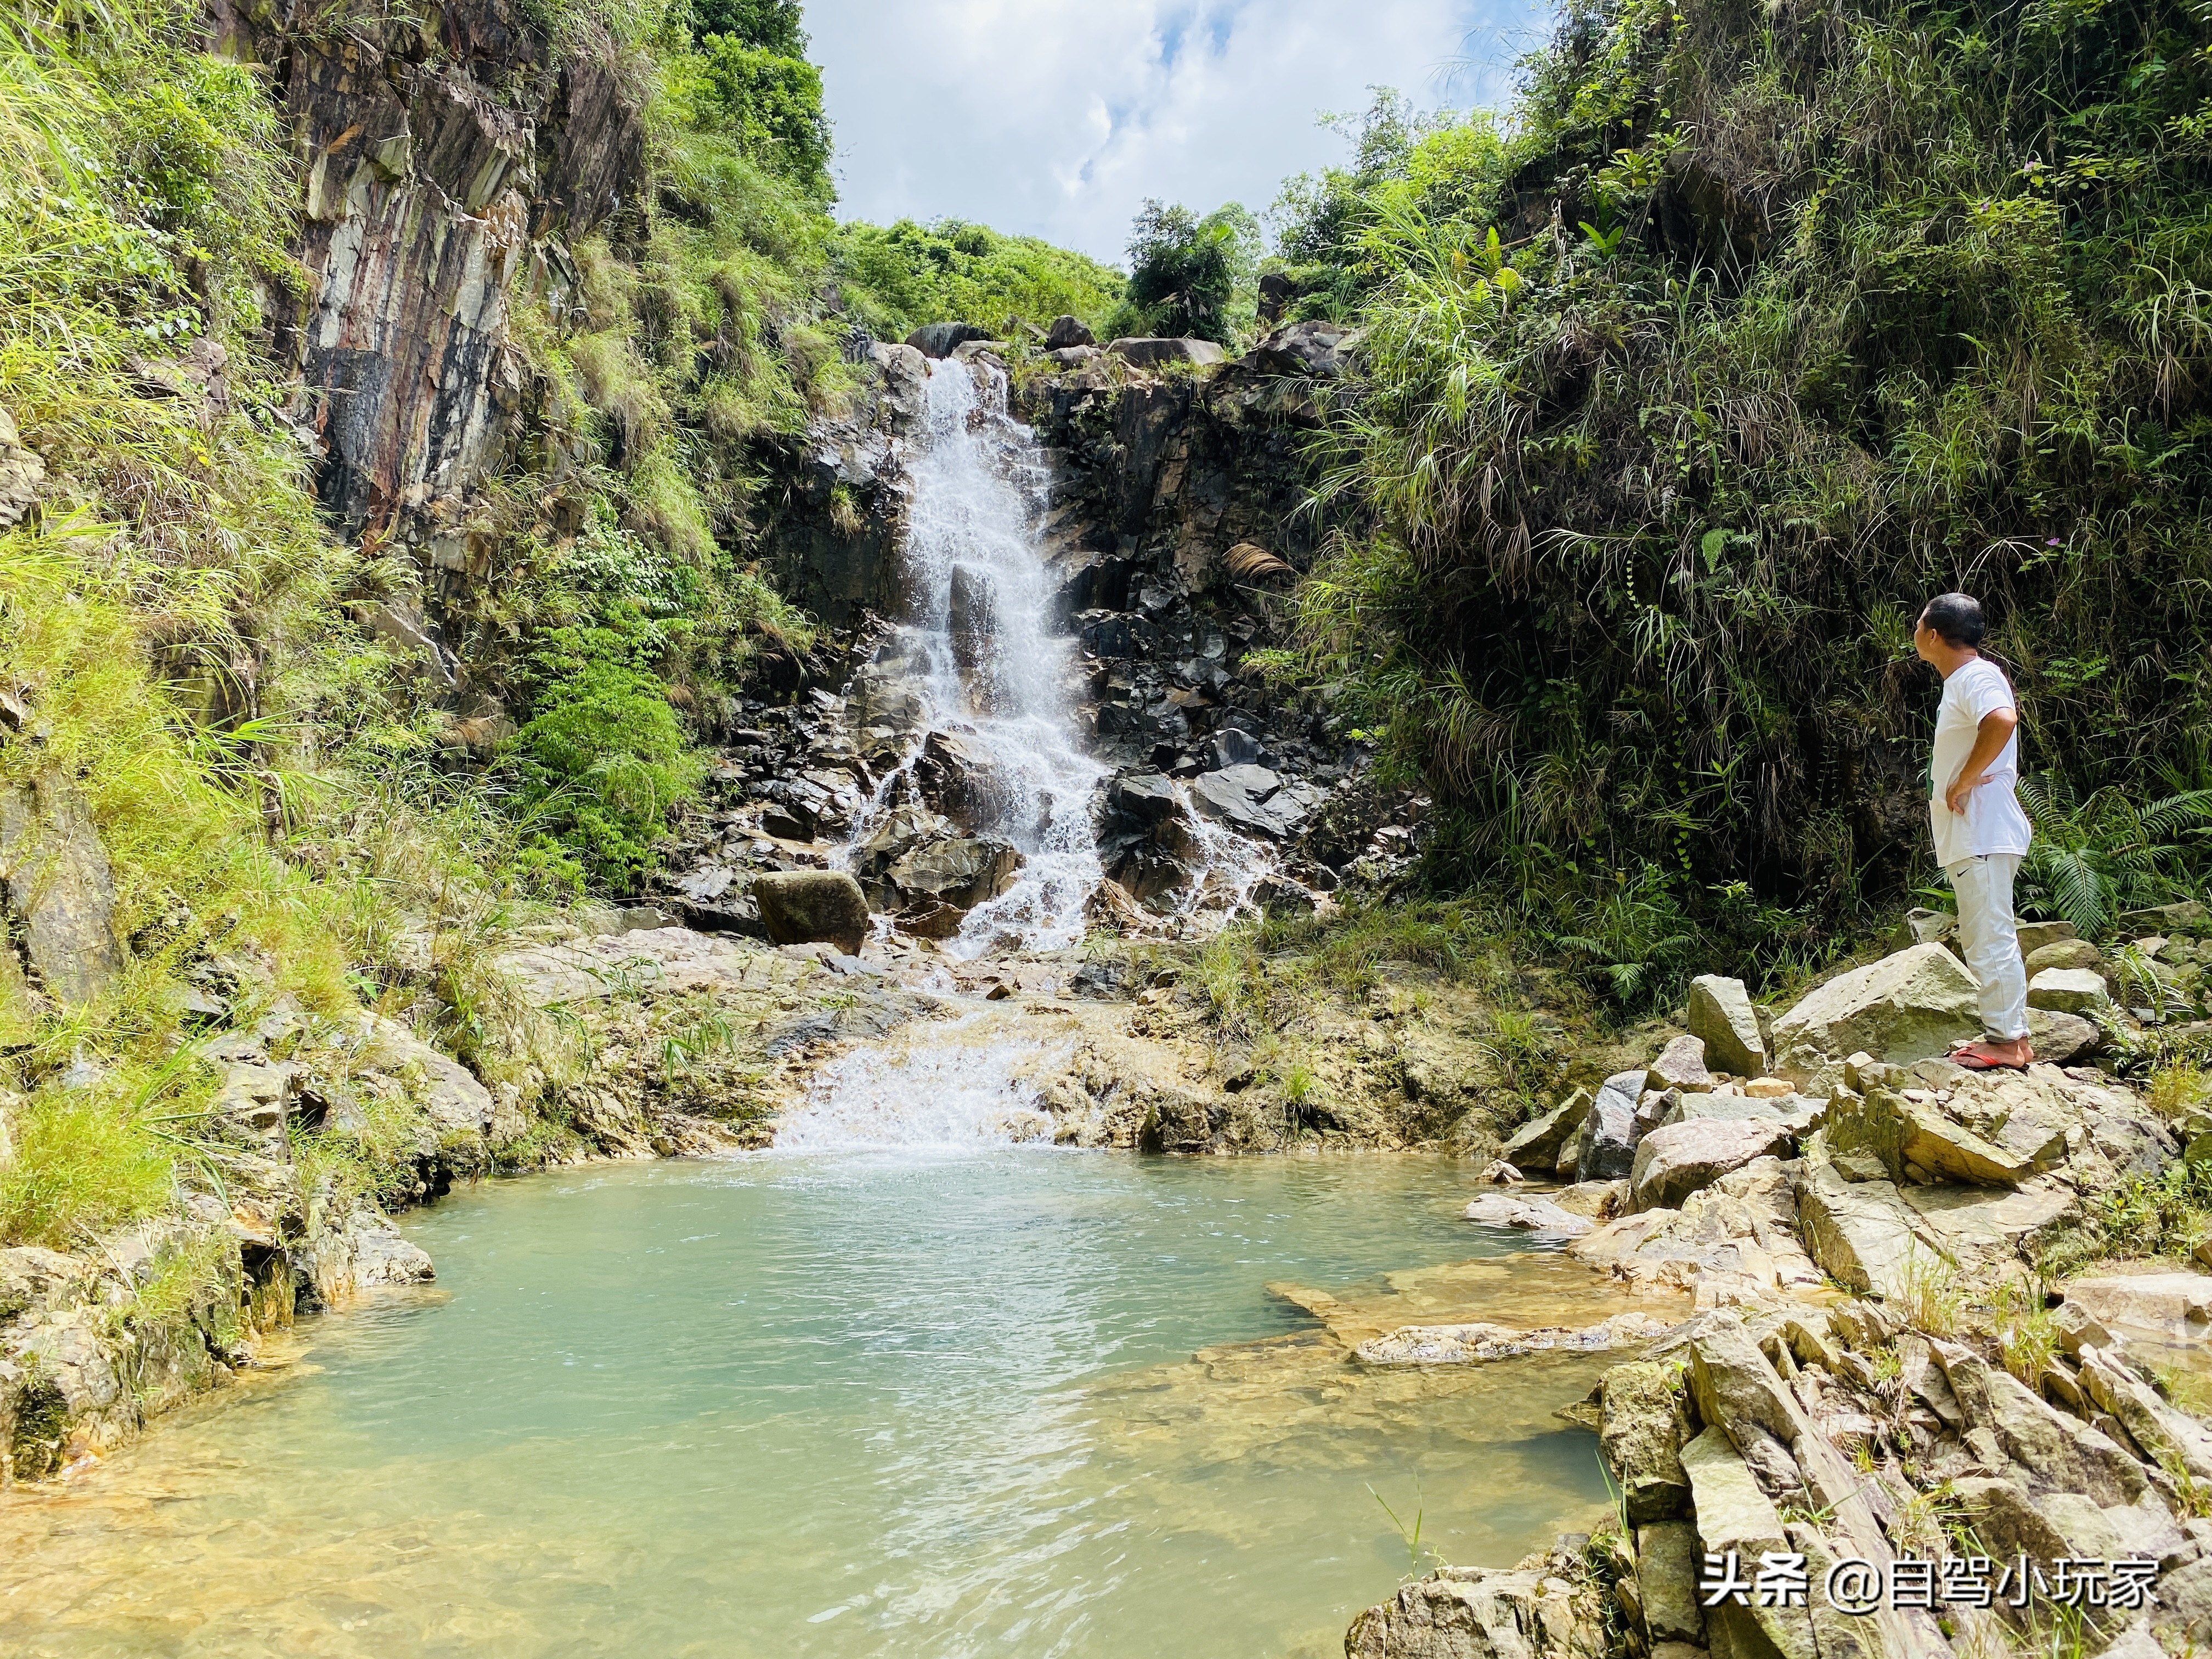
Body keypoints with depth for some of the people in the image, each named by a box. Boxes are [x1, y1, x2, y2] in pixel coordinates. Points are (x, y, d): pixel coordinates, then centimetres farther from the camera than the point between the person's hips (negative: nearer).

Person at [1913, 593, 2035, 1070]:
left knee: (1992, 937, -8)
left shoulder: (1976, 677, -13)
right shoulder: (1961, 681, 18)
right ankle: (2005, 1034, 20)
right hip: (1968, 836, 11)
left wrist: (1963, 782, -26)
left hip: (1983, 833, -11)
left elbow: (2003, 721, -34)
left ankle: (2008, 1039, -4)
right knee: (1983, 937, 14)